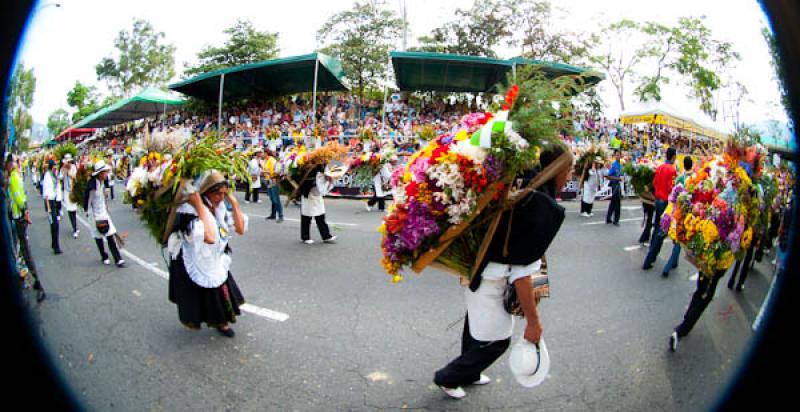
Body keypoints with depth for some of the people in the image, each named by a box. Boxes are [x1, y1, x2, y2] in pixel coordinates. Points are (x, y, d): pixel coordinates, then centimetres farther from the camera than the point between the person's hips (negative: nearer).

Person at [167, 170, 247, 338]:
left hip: (216, 263, 6)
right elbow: (210, 237, -44)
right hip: (195, 265, -6)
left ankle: (220, 321, 40)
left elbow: (240, 229, -13)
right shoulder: (188, 210, -29)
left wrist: (233, 200, -19)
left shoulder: (222, 206, -9)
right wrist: (200, 206, -39)